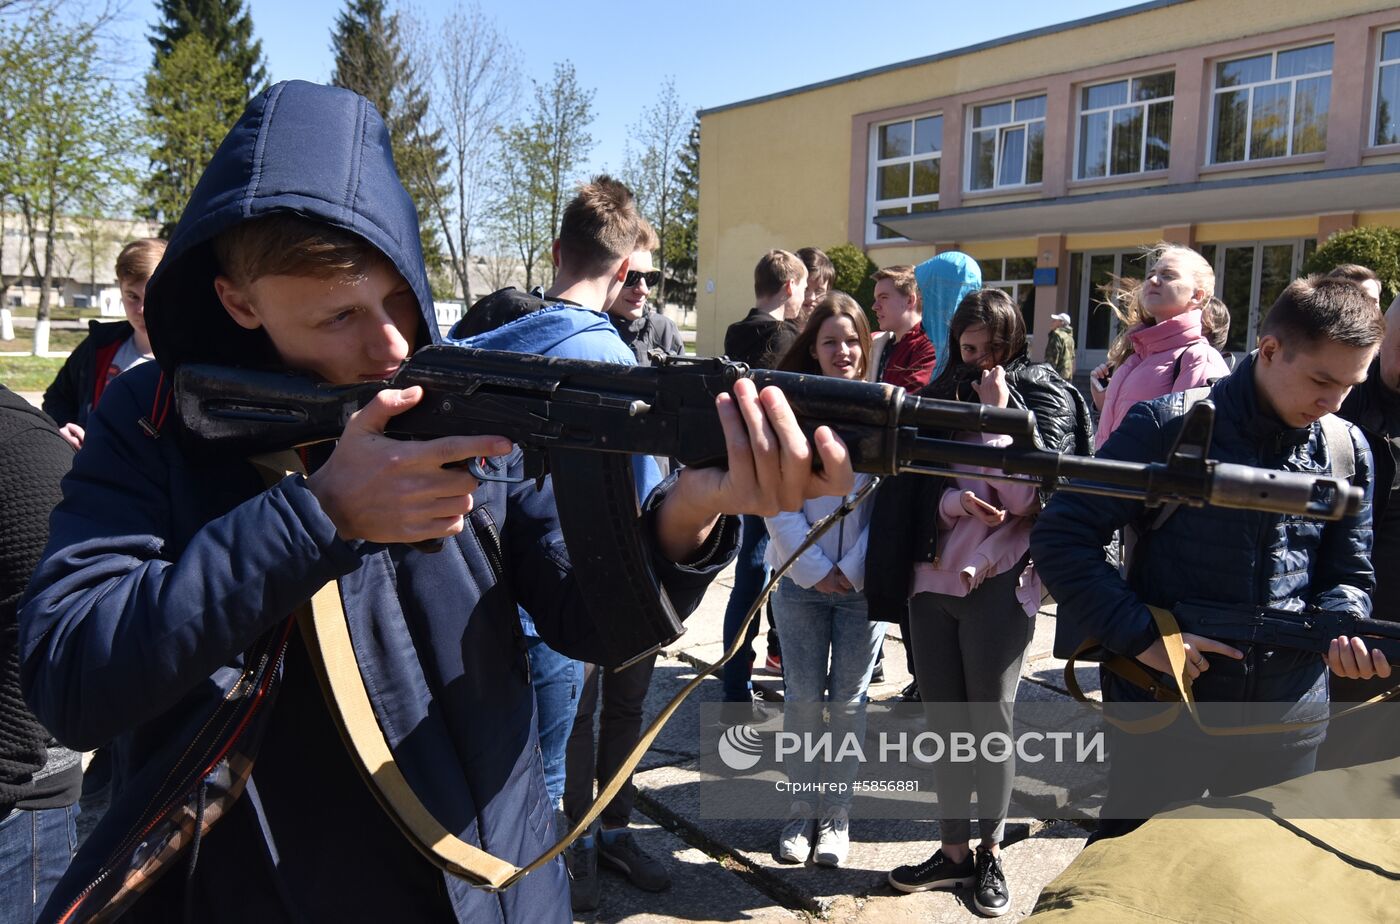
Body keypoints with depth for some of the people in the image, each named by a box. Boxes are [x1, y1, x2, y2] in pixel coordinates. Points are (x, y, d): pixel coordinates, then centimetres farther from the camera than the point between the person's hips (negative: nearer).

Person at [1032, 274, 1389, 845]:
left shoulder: (1346, 450, 3)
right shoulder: (1170, 426, -12)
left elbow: (1347, 574, 12)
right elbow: (1059, 537, -13)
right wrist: (1141, 635, -19)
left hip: (1288, 725, 5)